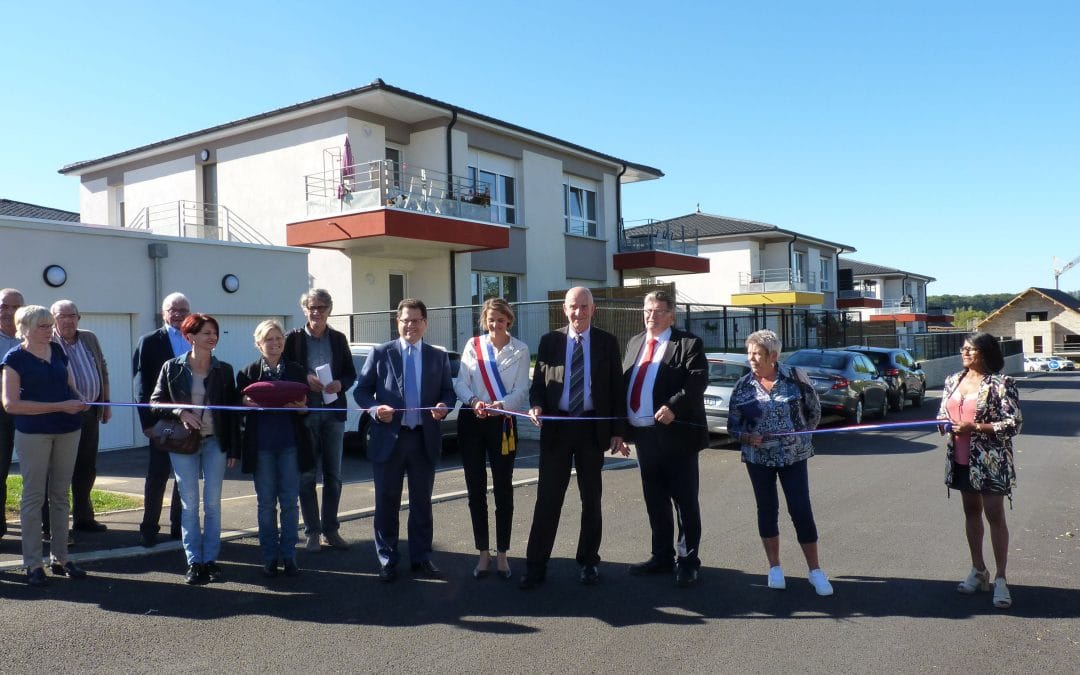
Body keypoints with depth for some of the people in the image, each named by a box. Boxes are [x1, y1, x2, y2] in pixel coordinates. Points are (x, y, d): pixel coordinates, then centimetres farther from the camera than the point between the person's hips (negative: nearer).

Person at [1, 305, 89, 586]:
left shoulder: (57, 350, 9)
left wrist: (77, 400, -1)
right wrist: (60, 406, -18)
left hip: (67, 430, 5)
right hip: (33, 433, -5)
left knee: (60, 495, 9)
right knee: (33, 496, 1)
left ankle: (60, 558, 18)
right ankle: (33, 564, 10)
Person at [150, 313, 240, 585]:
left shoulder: (224, 370, 3)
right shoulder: (172, 368, -1)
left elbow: (231, 411, 4)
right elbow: (155, 403, 2)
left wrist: (234, 449, 1)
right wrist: (180, 412, -17)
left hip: (215, 442, 1)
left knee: (213, 503, 3)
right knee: (189, 504, 3)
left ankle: (211, 559, 12)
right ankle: (194, 562, 11)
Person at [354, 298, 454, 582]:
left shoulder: (438, 357, 8)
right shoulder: (381, 353, 2)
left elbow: (448, 392, 9)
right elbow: (361, 390, 2)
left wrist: (444, 406, -13)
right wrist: (376, 408, -17)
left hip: (425, 439, 2)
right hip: (389, 438, -2)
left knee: (422, 503, 11)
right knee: (386, 503, 7)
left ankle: (421, 559, 22)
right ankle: (387, 561, 19)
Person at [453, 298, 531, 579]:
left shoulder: (520, 350, 1)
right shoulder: (473, 345, 4)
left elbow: (521, 390, -6)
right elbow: (460, 382, -1)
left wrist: (502, 404, -25)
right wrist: (473, 401, -21)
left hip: (503, 423, -1)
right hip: (471, 421, 2)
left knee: (503, 489, 4)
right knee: (476, 489, 7)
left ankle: (502, 553, 16)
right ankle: (483, 553, 19)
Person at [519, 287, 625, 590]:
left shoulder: (607, 342, 3)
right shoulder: (549, 341, 5)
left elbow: (616, 388, 3)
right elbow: (538, 382, 7)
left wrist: (617, 431, -1)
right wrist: (536, 405, -15)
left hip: (593, 427, 0)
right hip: (556, 426, 0)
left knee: (591, 499, 10)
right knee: (547, 498, 2)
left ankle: (588, 562, 24)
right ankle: (536, 566, 8)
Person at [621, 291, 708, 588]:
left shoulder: (689, 344, -5)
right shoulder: (634, 343, 15)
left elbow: (698, 380, -17)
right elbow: (624, 382, 14)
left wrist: (674, 406, -29)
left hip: (675, 434, -6)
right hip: (644, 435, 7)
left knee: (685, 500, 4)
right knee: (655, 501, 16)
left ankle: (687, 561, 15)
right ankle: (662, 556, 28)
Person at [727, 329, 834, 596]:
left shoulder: (795, 377, -6)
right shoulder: (742, 387, -3)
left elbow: (814, 409, 7)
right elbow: (733, 426, 3)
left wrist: (804, 434, 2)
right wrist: (747, 437, -15)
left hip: (793, 456, -1)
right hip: (758, 458, 1)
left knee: (801, 510, -2)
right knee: (767, 510, 8)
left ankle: (815, 570, 11)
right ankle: (775, 567, 22)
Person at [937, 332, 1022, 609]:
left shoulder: (1001, 383, -12)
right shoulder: (953, 380, 7)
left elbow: (1014, 424, -15)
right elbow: (943, 413, 16)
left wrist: (974, 427, -21)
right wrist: (944, 423, -7)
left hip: (990, 461, -6)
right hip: (961, 458, 6)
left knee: (995, 515, 0)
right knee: (971, 511, 15)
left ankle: (1000, 579, 9)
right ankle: (978, 570, 28)